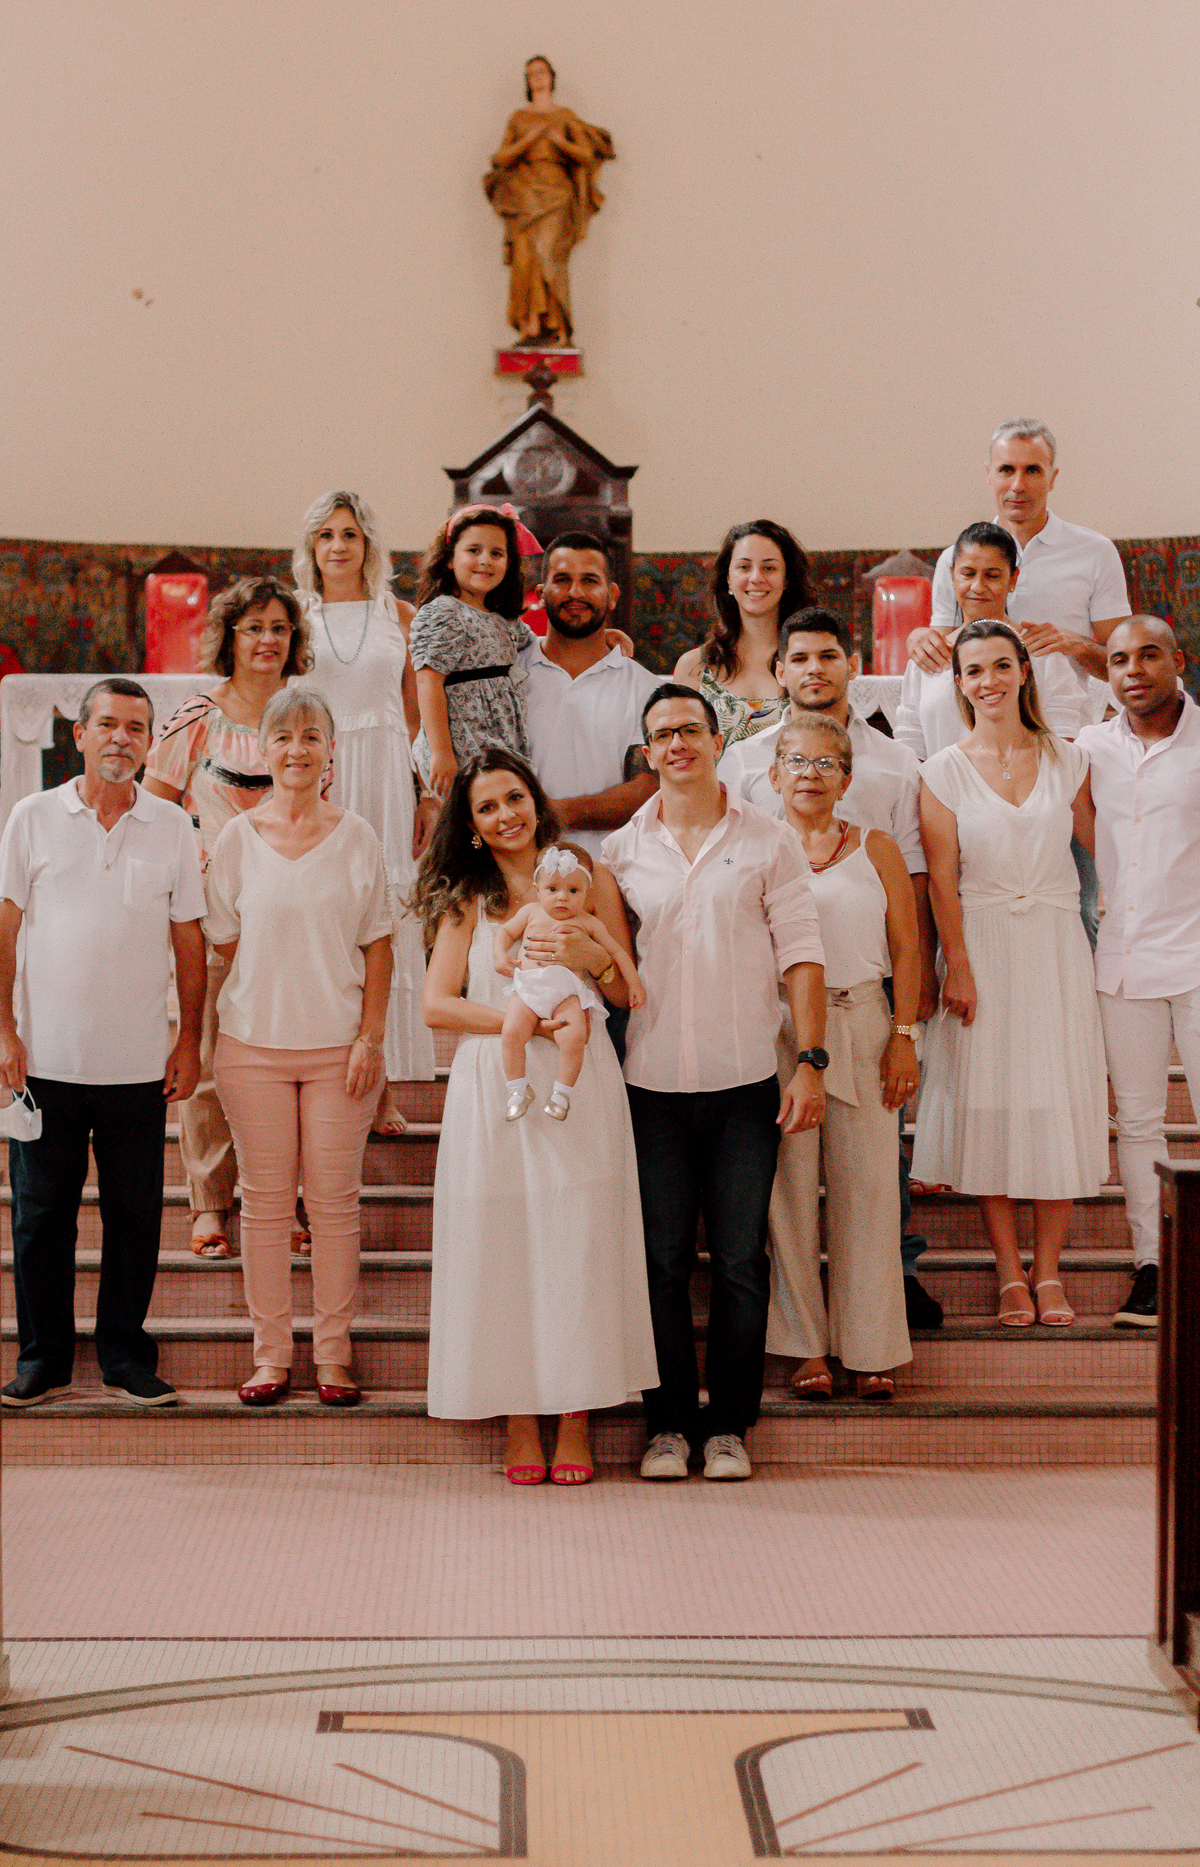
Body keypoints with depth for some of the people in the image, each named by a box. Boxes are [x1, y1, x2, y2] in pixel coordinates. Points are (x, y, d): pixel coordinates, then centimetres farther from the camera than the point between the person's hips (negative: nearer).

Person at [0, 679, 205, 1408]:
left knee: (135, 1215, 6)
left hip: (140, 1065, 1)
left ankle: (127, 1358, 18)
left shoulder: (173, 827, 5)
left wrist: (190, 1041, 3)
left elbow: (190, 942, 8)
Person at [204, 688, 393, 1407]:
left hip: (339, 1043, -1)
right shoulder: (238, 838, 5)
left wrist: (371, 1037, -4)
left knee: (336, 1200, 1)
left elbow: (378, 945, 3)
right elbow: (224, 943, 8)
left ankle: (334, 1353, 11)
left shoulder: (357, 837, 3)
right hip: (253, 1044, 1)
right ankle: (272, 1353, 12)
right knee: (265, 1200, 4)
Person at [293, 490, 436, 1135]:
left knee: (390, 921, -2)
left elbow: (419, 717, 9)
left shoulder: (400, 616, 10)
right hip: (313, 782, 0)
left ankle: (387, 1087, 2)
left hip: (386, 778, 0)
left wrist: (430, 793, 1)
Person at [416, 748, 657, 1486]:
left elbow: (626, 992, 9)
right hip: (493, 1087, 0)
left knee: (579, 1246, -3)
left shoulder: (589, 876, 10)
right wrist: (520, 1019, -11)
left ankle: (576, 1419, 5)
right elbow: (438, 1004, 2)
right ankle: (520, 1421, 8)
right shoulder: (467, 898, 10)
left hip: (578, 1085, 0)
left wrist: (590, 956, -11)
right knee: (503, 1247, -1)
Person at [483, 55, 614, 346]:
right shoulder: (518, 118, 16)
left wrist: (560, 141, -10)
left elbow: (586, 155, 5)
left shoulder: (566, 117, 13)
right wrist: (529, 138, -7)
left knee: (546, 254, -17)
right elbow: (503, 158, 6)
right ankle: (531, 328, -13)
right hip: (523, 191, 1)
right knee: (524, 259, -11)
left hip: (555, 193, -1)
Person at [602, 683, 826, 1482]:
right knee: (663, 1260, 4)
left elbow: (800, 955, 0)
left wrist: (811, 1060, -6)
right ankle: (669, 1422, 14)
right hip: (653, 1084, 1)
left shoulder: (769, 841, 3)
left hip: (746, 1084, -1)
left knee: (741, 1261, 2)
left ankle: (730, 1424, 13)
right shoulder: (621, 851, 8)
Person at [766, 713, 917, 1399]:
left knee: (866, 1185, 1)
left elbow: (905, 948, 7)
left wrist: (904, 1036, -1)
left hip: (861, 1023, 1)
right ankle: (807, 1347, 10)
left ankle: (871, 1348, 10)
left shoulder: (876, 849, 9)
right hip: (776, 1029, -1)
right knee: (790, 1188, 0)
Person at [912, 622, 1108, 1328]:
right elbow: (942, 877, -3)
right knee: (989, 1104, -1)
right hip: (981, 947, -1)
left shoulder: (1068, 760, 5)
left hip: (1058, 950, 1)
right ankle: (1011, 1275, 9)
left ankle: (1049, 1273, 10)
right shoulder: (943, 771, 0)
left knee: (1059, 1104, 0)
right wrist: (958, 968, -8)